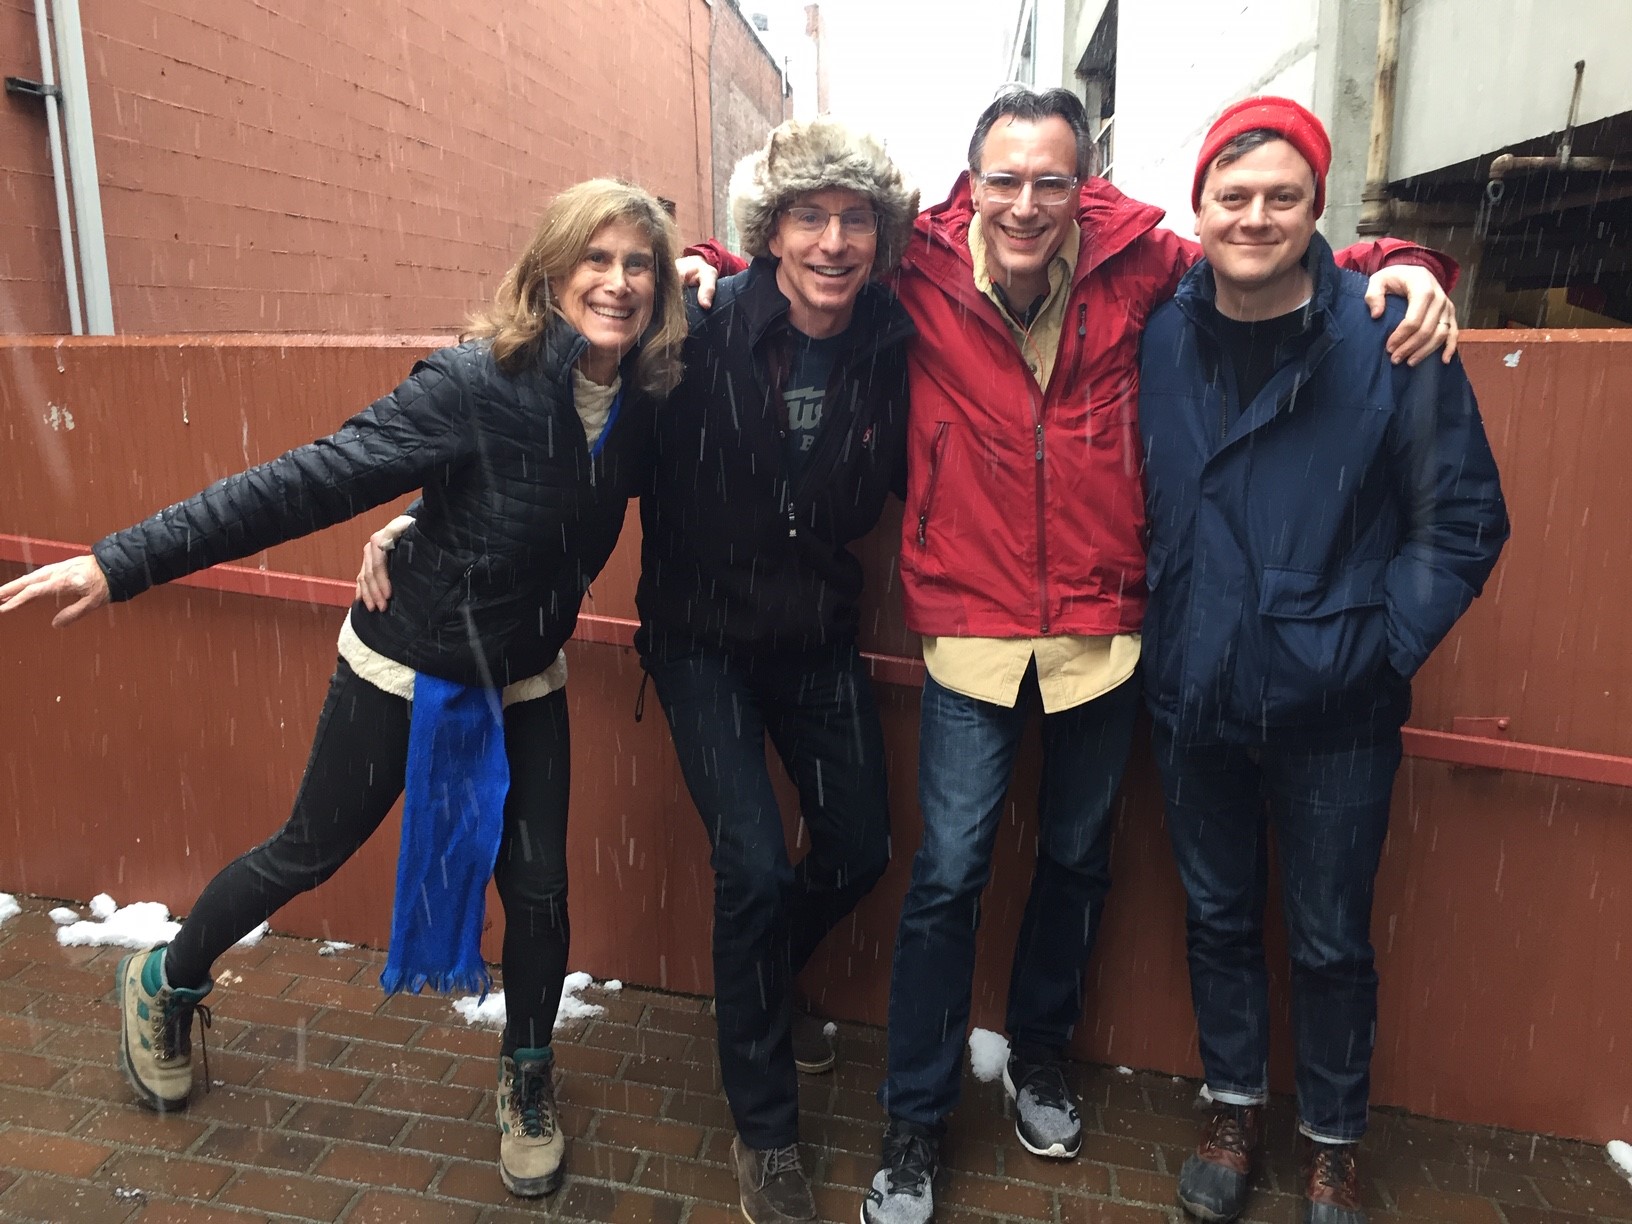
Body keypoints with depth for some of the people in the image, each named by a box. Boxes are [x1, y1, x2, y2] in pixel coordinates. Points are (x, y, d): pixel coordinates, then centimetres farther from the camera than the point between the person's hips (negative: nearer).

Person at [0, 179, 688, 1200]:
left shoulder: (646, 407, -10)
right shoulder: (477, 383, -26)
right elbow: (308, 481, -26)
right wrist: (122, 562, -29)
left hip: (525, 686, 4)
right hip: (406, 668, -4)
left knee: (539, 889, 5)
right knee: (312, 853, 14)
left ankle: (528, 1079, 35)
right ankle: (167, 984, 45)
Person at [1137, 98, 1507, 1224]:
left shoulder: (1391, 339, -10)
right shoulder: (1159, 340, -1)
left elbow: (1465, 520, -5)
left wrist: (1381, 647, -10)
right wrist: (1161, 636, 1)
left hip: (1334, 712, -2)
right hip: (1194, 701, 3)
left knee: (1331, 941, 13)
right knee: (1217, 917, 18)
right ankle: (1235, 1107, 40)